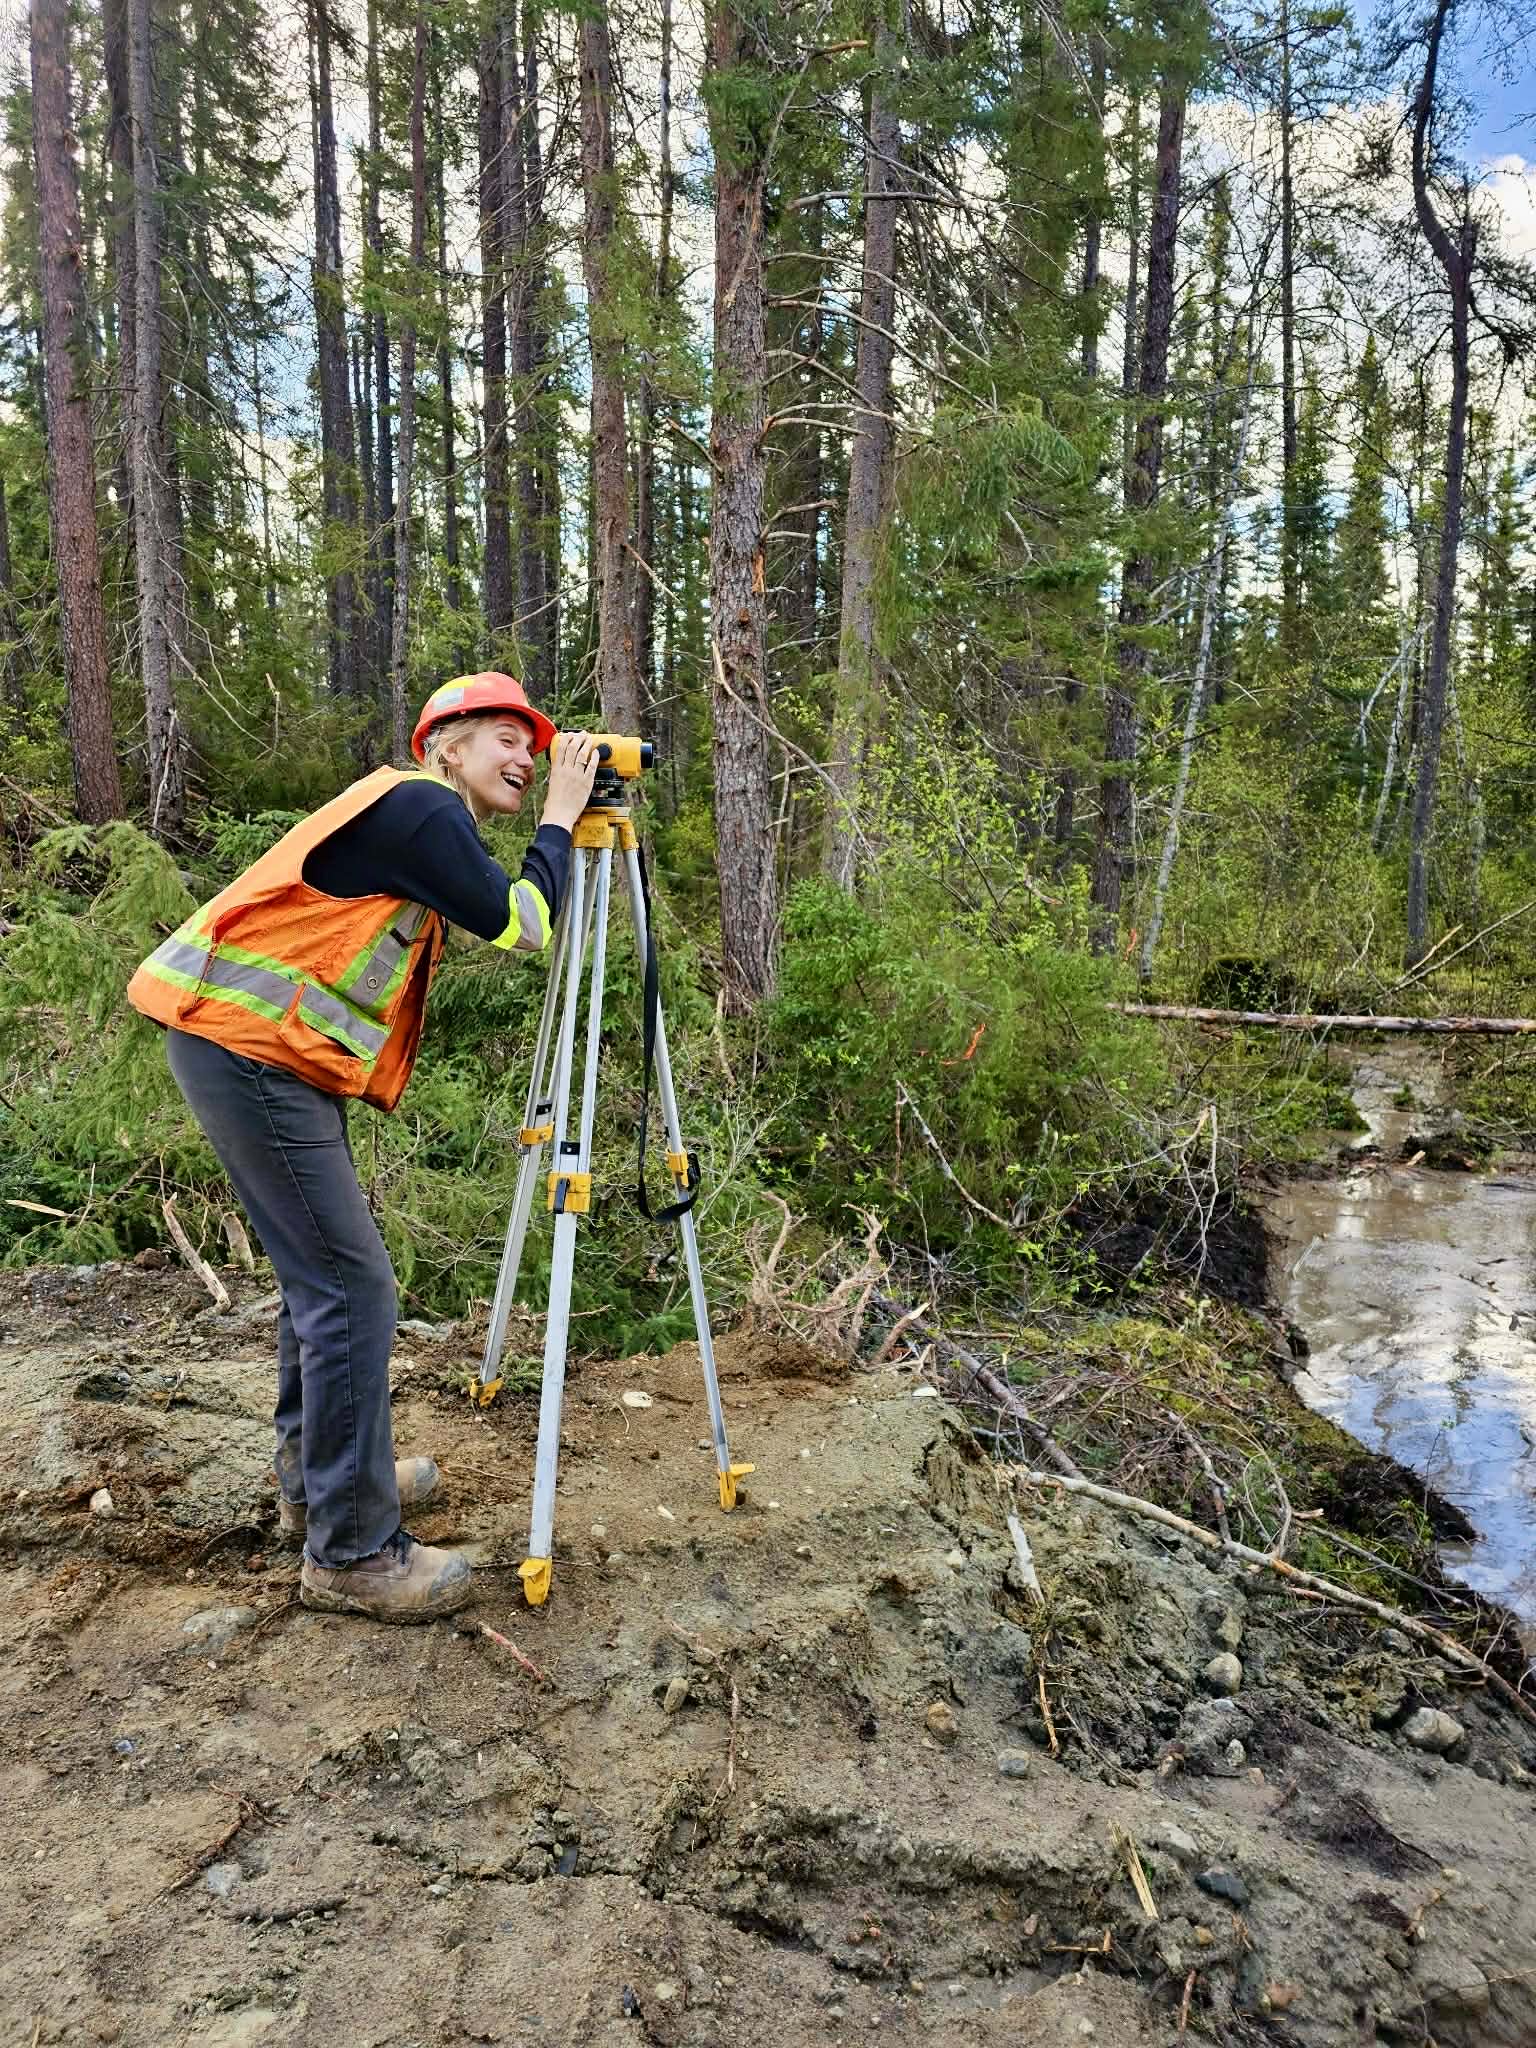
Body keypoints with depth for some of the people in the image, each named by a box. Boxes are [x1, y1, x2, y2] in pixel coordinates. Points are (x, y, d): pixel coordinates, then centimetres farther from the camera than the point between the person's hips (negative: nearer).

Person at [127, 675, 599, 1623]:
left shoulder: (420, 822, 20)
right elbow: (522, 927, -15)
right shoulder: (418, 803, -10)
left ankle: (314, 1476, 33)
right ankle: (352, 1553, 2)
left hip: (275, 1049, 11)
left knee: (322, 1271, 19)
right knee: (352, 1289, -8)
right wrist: (562, 815, -3)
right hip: (247, 1042, -11)